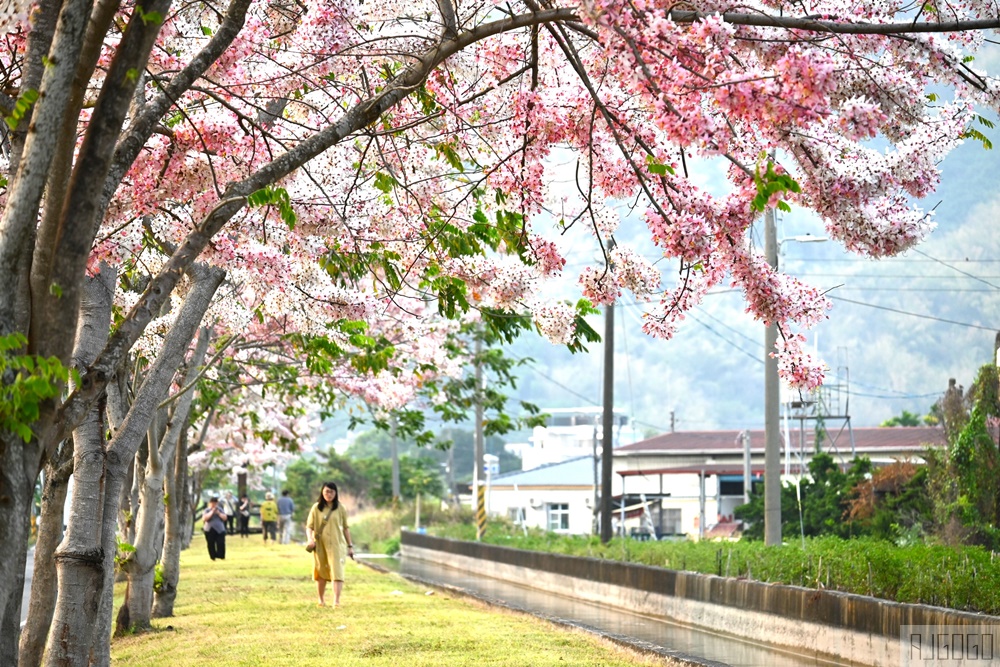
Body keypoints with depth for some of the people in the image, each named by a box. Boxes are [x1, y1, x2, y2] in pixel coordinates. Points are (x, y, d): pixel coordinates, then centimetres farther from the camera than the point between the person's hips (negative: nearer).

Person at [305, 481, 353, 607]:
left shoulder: (340, 508, 4)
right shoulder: (316, 508, 4)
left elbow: (346, 528, 9)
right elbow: (309, 526, 2)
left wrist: (350, 546, 8)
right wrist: (310, 539, -17)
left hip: (337, 545, -1)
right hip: (320, 545, 1)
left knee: (337, 572, -12)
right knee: (320, 573, 9)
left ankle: (336, 601, -18)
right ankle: (321, 600, 24)